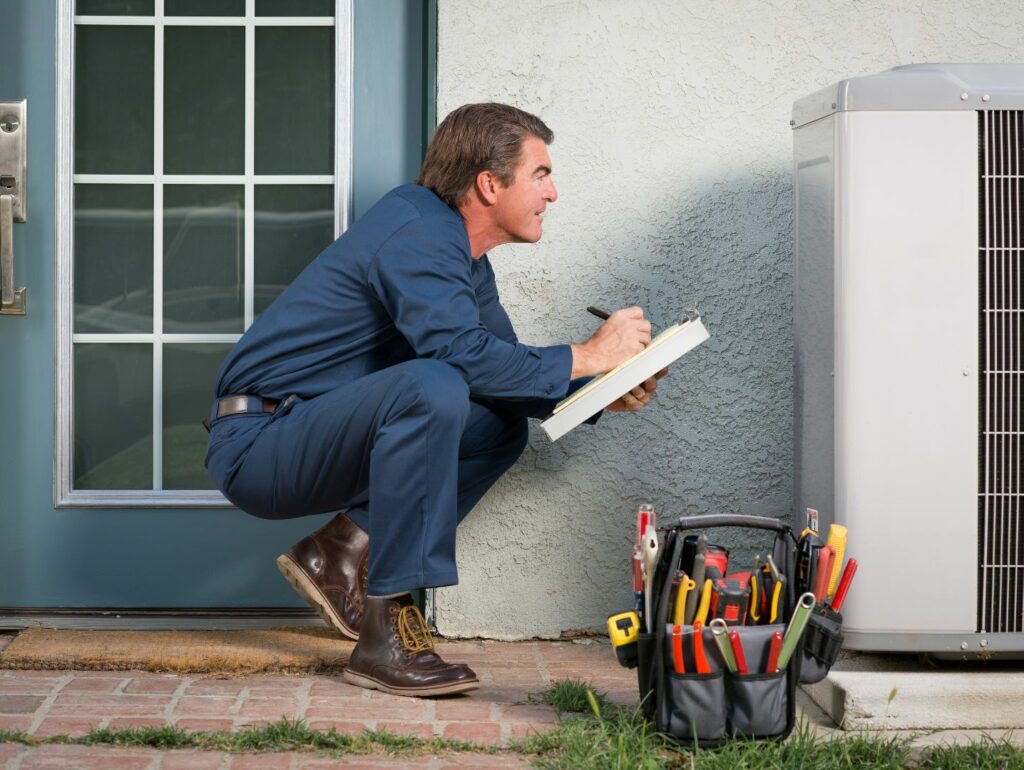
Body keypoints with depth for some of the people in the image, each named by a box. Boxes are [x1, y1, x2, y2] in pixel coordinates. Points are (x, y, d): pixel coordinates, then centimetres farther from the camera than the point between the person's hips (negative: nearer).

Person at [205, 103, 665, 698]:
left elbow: (501, 368, 16)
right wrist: (589, 357, -21)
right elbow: (462, 353, -32)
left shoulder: (462, 254, 13)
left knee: (503, 424, 8)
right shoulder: (415, 232, -18)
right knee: (431, 388, -33)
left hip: (310, 438, 10)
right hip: (257, 443, -10)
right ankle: (387, 633, -28)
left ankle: (341, 553, 4)